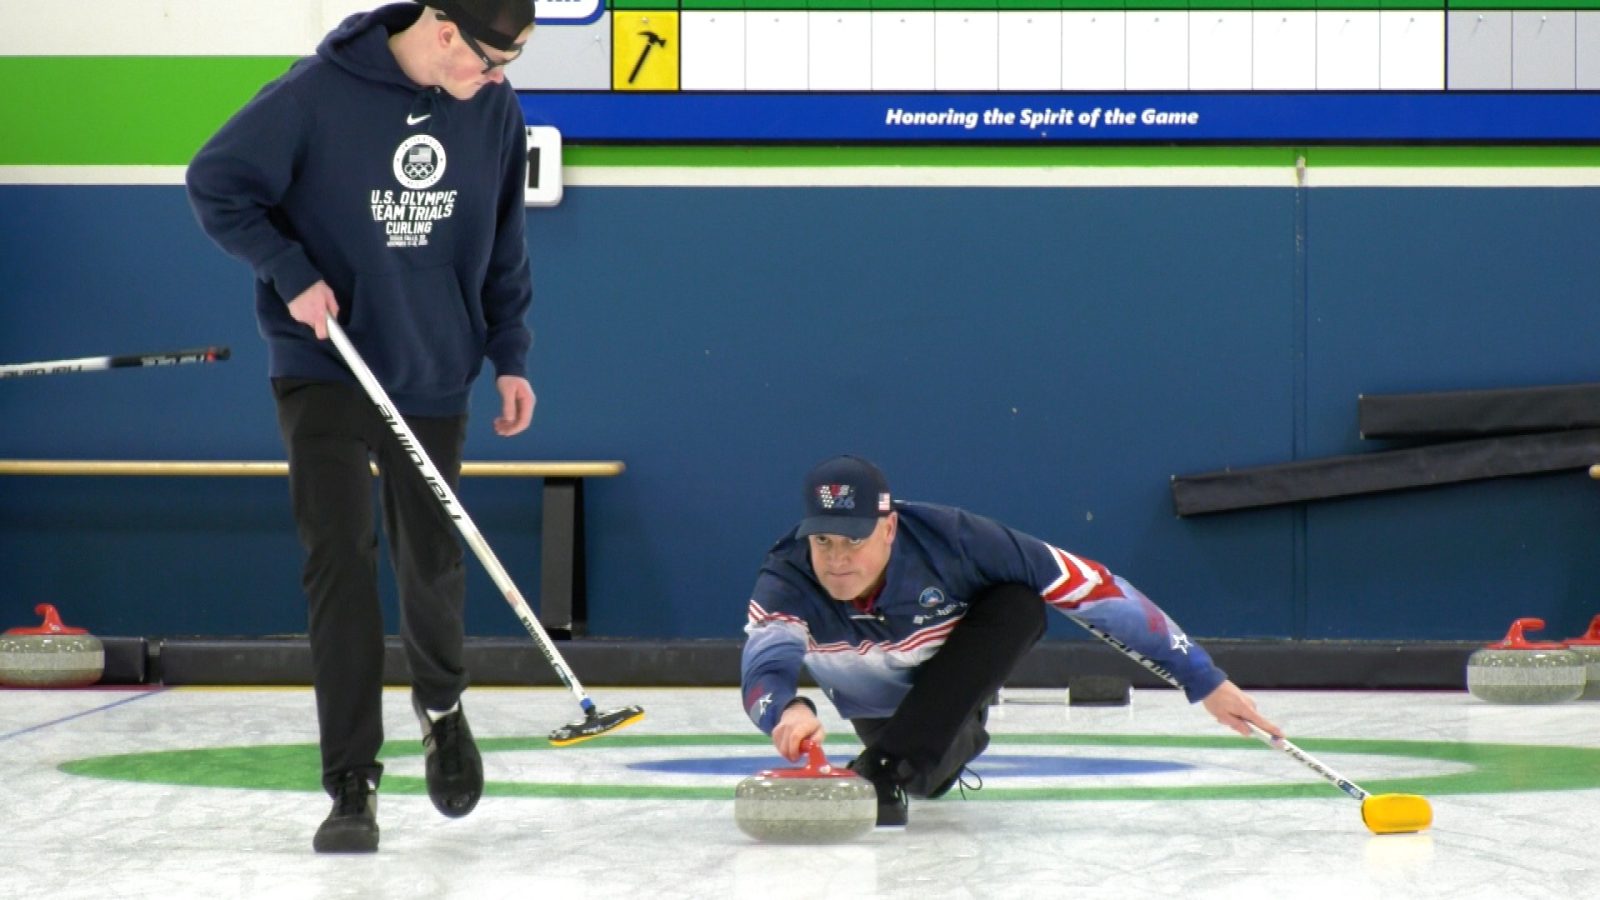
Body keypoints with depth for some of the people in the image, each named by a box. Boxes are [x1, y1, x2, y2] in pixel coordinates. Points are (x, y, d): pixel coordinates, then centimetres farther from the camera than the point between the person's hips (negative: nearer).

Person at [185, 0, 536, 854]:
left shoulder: (494, 112, -3)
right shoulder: (318, 93, -17)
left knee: (433, 563, 13)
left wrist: (510, 356, 8)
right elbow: (216, 183, -10)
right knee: (340, 564, -11)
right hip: (324, 370, -4)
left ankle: (440, 705, 44)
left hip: (434, 375, 4)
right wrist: (291, 272, -18)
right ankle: (352, 787, -7)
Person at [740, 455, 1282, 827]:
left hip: (960, 682, -3)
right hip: (877, 708, 3)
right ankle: (952, 748, 23)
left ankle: (888, 773, -33)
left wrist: (1205, 681, -29)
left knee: (1018, 604, -29)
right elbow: (763, 672, -50)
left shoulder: (950, 540, -36)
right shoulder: (786, 583, -32)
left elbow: (1091, 589, -31)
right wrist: (788, 711, -77)